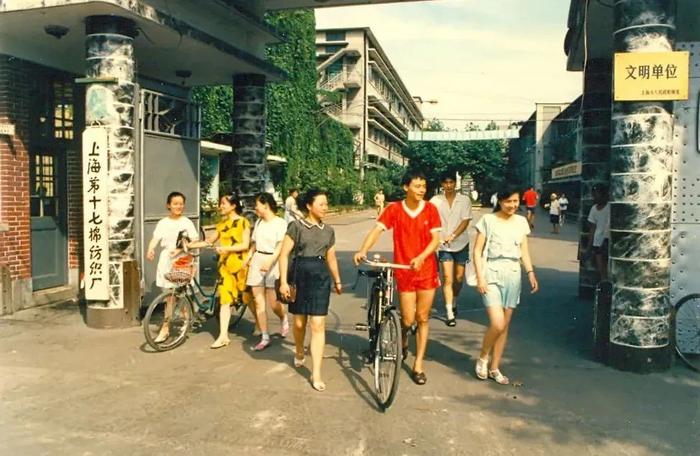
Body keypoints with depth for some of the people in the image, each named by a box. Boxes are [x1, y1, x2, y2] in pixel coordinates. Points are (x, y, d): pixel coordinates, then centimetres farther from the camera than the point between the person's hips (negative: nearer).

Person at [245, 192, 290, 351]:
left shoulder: (280, 223, -8)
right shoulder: (258, 222, 13)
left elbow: (280, 247, -16)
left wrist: (270, 262, -28)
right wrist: (248, 258, 5)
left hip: (272, 262, -6)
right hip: (257, 261, 6)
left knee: (273, 302, -4)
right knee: (259, 302, 3)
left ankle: (284, 320, 30)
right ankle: (264, 338, 11)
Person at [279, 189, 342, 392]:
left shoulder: (328, 231, 10)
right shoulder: (296, 226, -3)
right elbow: (284, 254, -6)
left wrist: (337, 280, 25)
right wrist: (283, 281, -12)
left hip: (321, 276, 2)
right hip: (299, 274, -2)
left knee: (318, 325, -4)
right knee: (299, 322, 12)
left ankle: (316, 373, 0)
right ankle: (299, 352, 44)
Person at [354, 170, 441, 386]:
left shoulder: (431, 209, -3)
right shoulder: (394, 209, -6)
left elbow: (435, 239, -5)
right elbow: (377, 230, -16)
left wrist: (421, 257, -23)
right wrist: (363, 250, -33)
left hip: (427, 271, 1)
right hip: (404, 273, -1)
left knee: (422, 319, 6)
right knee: (408, 320, 0)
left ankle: (418, 364, 19)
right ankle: (403, 340, 37)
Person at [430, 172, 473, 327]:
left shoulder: (464, 200, -2)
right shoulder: (435, 201, -3)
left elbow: (466, 221, -9)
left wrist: (452, 236, -21)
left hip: (461, 244, 1)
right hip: (443, 245, -1)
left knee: (459, 278, 11)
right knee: (448, 279, -7)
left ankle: (454, 303, 36)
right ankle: (450, 314, -5)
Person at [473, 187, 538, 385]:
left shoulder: (521, 222, 9)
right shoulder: (488, 220, -5)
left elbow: (524, 251, 13)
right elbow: (477, 251, -5)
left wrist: (531, 272, 0)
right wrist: (480, 277, -12)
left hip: (513, 275, 5)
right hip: (492, 274, -5)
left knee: (505, 325, 8)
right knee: (497, 324, -15)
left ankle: (494, 368, 20)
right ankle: (482, 358, 12)